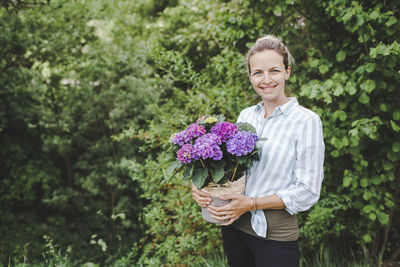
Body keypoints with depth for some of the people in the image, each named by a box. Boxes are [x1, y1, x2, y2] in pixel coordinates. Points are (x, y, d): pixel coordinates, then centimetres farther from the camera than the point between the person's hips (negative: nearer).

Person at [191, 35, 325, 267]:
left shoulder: (306, 121, -10)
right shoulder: (246, 116, 6)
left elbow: (307, 191, -12)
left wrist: (251, 203, -18)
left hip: (275, 234, -5)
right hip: (234, 227, 5)